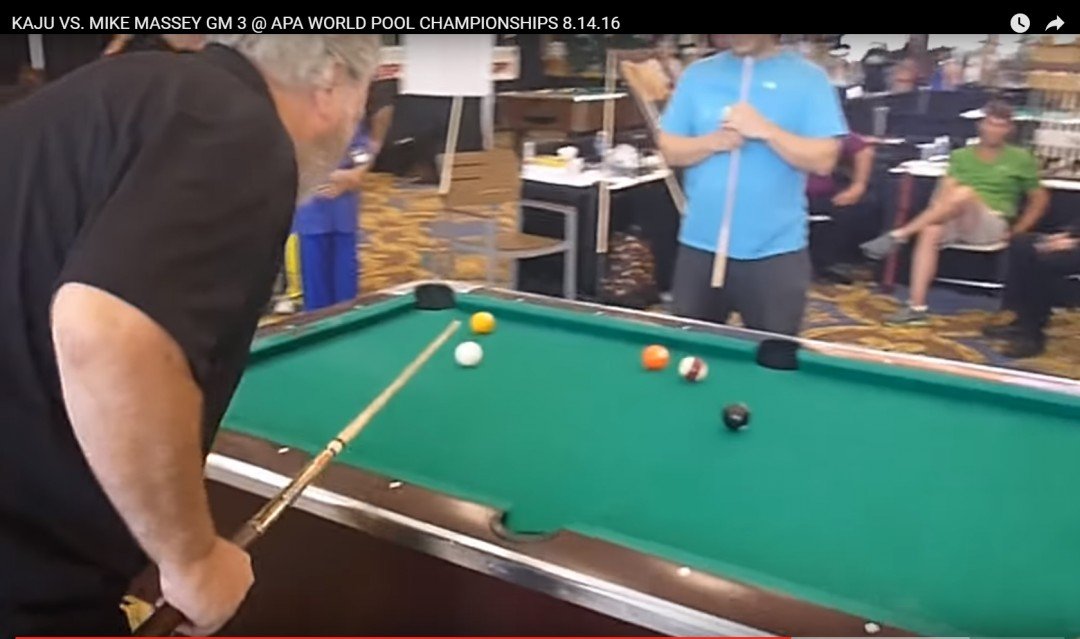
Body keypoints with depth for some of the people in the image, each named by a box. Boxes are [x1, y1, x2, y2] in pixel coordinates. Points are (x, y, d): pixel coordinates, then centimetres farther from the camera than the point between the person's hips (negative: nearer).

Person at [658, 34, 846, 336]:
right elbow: (670, 149, 5)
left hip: (776, 250, -2)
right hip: (700, 245, 3)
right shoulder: (697, 74, 7)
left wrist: (766, 131, -19)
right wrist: (713, 143, -13)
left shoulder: (808, 78, -1)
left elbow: (823, 160, -8)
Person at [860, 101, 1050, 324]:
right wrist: (934, 213, -17)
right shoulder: (961, 155, 16)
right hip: (956, 221, 2)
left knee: (964, 193, -35)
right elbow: (945, 191, 3)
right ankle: (917, 307, -39)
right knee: (930, 232, -35)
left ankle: (899, 235, -35)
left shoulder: (1020, 159, 11)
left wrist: (1016, 232, 4)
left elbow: (1040, 199, 15)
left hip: (992, 225, -2)